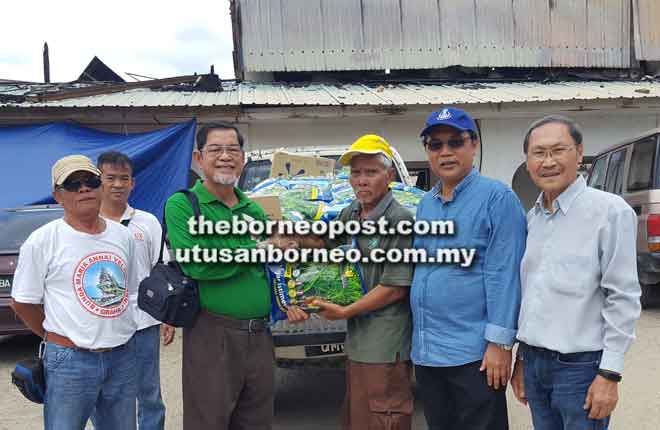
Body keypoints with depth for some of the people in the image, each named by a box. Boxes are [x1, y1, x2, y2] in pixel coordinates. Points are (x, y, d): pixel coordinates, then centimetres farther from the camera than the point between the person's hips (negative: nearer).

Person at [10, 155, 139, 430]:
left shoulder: (122, 235, 6)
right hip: (70, 360, -4)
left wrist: (117, 332, 10)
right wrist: (58, 337, 4)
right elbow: (22, 303, -2)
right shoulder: (42, 241, -8)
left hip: (124, 355, 5)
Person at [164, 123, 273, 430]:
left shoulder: (253, 209, 12)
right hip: (212, 335, -6)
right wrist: (258, 251, -13)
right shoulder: (182, 205, -6)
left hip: (259, 334, 6)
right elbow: (196, 263, -21)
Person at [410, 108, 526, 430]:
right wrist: (419, 339, 15)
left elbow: (503, 275, -15)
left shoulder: (497, 198, -9)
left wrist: (499, 342, -19)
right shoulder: (425, 204, 12)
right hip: (425, 352, 7)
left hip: (473, 353, -7)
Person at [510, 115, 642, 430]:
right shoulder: (532, 218, 8)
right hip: (534, 363, 6)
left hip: (580, 366, -6)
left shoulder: (610, 211, -11)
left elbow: (623, 298, -13)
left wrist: (609, 374, -15)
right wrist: (522, 357, 14)